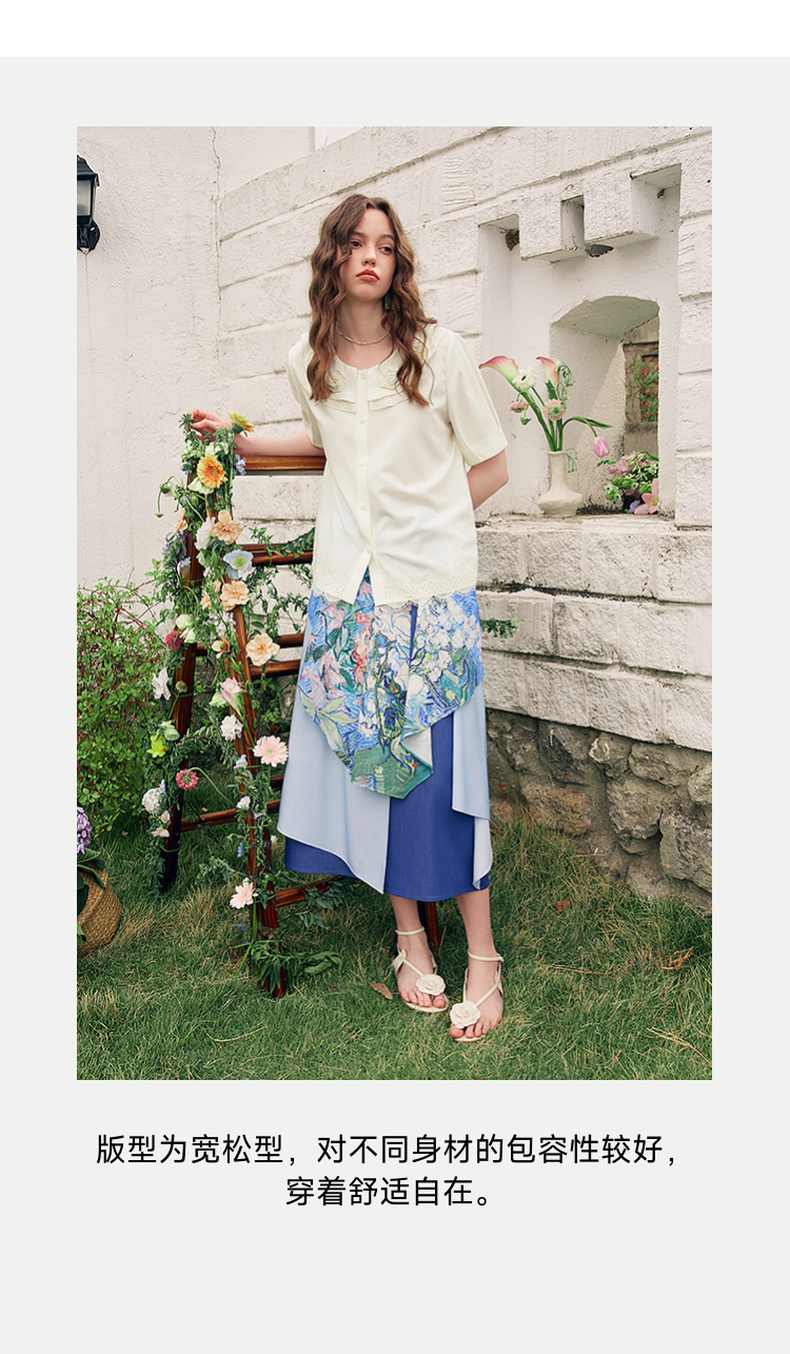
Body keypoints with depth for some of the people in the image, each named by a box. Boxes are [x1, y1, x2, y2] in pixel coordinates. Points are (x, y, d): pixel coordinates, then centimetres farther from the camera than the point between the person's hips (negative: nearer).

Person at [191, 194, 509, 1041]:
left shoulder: (440, 351, -2)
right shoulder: (308, 364, 9)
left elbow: (491, 468, 3)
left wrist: (425, 524, -1)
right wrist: (239, 439, 23)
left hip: (432, 588, -3)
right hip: (346, 586, 4)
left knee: (438, 768, -4)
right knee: (368, 758, 4)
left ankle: (482, 959, 9)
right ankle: (409, 939, 21)